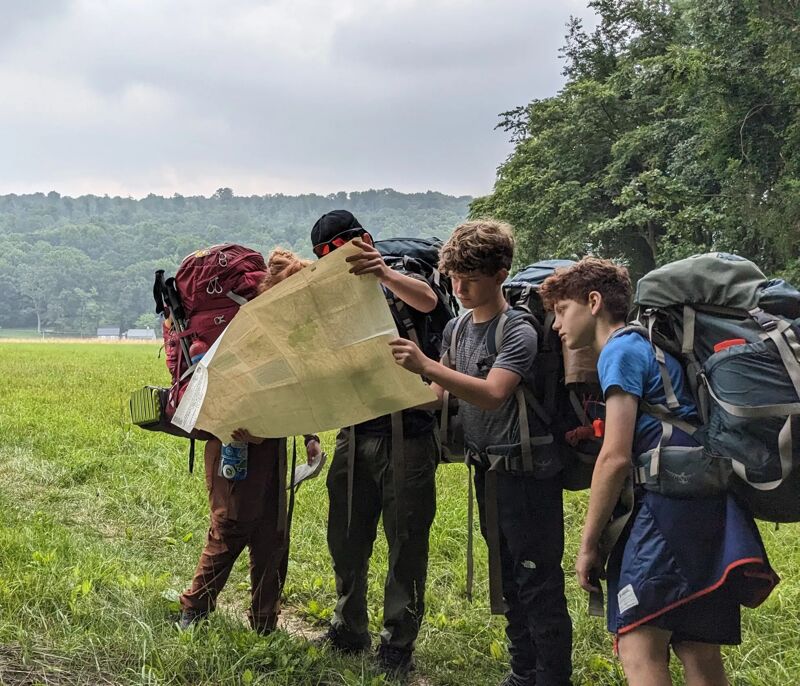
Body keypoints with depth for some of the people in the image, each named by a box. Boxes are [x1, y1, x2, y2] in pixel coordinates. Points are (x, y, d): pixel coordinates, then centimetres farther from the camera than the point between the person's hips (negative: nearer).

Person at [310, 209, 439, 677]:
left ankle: (398, 645, 11)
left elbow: (428, 301, -25)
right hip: (355, 433, 6)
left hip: (406, 431, -6)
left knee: (407, 542, 1)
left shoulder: (399, 283, -1)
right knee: (346, 538, 13)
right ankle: (350, 631, 29)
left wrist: (383, 273, -40)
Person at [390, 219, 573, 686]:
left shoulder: (518, 332, -17)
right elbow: (440, 395, 13)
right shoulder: (457, 329, 7)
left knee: (539, 583, -4)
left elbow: (492, 395, -31)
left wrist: (426, 366, -37)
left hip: (526, 471, -8)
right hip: (488, 468, 8)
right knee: (509, 578, 17)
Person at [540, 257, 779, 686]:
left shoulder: (620, 350, -4)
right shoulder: (647, 345, 24)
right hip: (708, 506, 10)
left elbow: (616, 458, -12)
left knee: (639, 646, -14)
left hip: (666, 504, -10)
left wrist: (588, 545, -7)